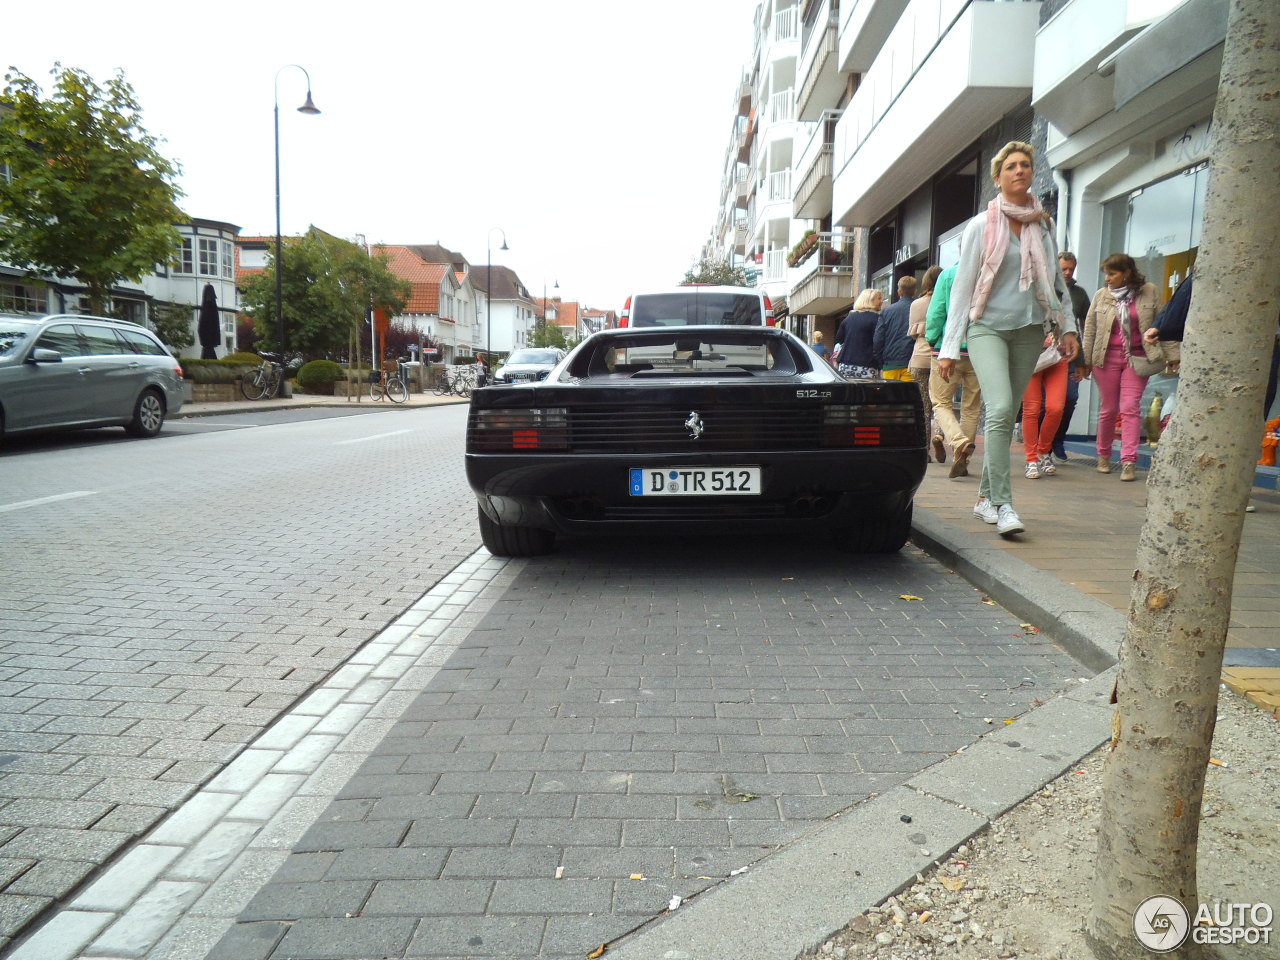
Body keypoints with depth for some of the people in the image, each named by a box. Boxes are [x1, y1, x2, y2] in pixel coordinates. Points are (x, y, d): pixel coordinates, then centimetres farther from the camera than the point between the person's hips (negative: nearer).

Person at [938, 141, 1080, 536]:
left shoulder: (1044, 224, 12)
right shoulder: (982, 226, 0)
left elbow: (1054, 279, 19)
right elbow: (962, 286, -2)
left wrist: (1067, 327, 8)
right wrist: (950, 347, -6)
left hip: (1029, 330, 4)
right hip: (987, 326, -4)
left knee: (1007, 416, 5)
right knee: (999, 409, -21)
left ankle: (985, 497, 16)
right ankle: (1003, 504, -21)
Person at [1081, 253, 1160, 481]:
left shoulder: (1149, 292, 3)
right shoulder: (1101, 296, 4)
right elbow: (1089, 329, 6)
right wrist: (1085, 361, 3)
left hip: (1137, 358, -1)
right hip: (1107, 358, 1)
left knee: (1131, 408, -8)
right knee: (1108, 409, 7)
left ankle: (1129, 461, -11)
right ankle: (1103, 456, 22)